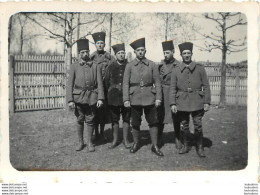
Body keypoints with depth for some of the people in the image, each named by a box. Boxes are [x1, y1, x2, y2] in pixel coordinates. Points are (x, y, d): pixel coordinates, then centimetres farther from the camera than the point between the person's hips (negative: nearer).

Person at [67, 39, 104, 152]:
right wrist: (70, 100, -8)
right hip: (78, 97, 0)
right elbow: (70, 84, 0)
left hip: (92, 97, 0)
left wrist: (100, 98, -7)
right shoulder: (74, 66, 2)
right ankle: (80, 142, 23)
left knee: (90, 120, 6)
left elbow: (99, 83, 2)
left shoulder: (95, 66, 4)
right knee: (80, 119, 7)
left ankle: (90, 142, 20)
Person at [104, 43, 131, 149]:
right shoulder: (111, 67, 6)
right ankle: (115, 140, 18)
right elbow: (106, 82, 11)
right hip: (113, 97, 1)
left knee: (126, 119, 5)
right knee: (114, 119, 7)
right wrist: (108, 94, 6)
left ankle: (125, 140, 16)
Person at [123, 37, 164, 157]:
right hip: (135, 99, 0)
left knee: (153, 122, 2)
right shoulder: (129, 66, 3)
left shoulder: (152, 65, 4)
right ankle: (136, 143, 26)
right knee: (135, 123, 8)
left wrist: (158, 98, -3)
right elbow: (125, 83, 1)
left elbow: (157, 83, 4)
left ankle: (155, 146, 12)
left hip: (149, 99, 0)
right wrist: (126, 99, -6)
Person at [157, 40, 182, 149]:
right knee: (160, 116, 5)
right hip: (162, 94, 2)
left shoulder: (178, 65, -2)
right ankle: (159, 138, 19)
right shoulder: (160, 65, 6)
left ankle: (177, 139, 19)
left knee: (175, 117, 5)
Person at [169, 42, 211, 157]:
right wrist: (172, 103, -2)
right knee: (184, 126, 8)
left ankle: (200, 148, 14)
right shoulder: (176, 70, 5)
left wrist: (207, 102, -3)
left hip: (197, 103, -1)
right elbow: (172, 88, 5)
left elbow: (206, 86, 2)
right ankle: (185, 146, 24)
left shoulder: (200, 68, 3)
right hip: (182, 103, 1)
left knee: (198, 126, 0)